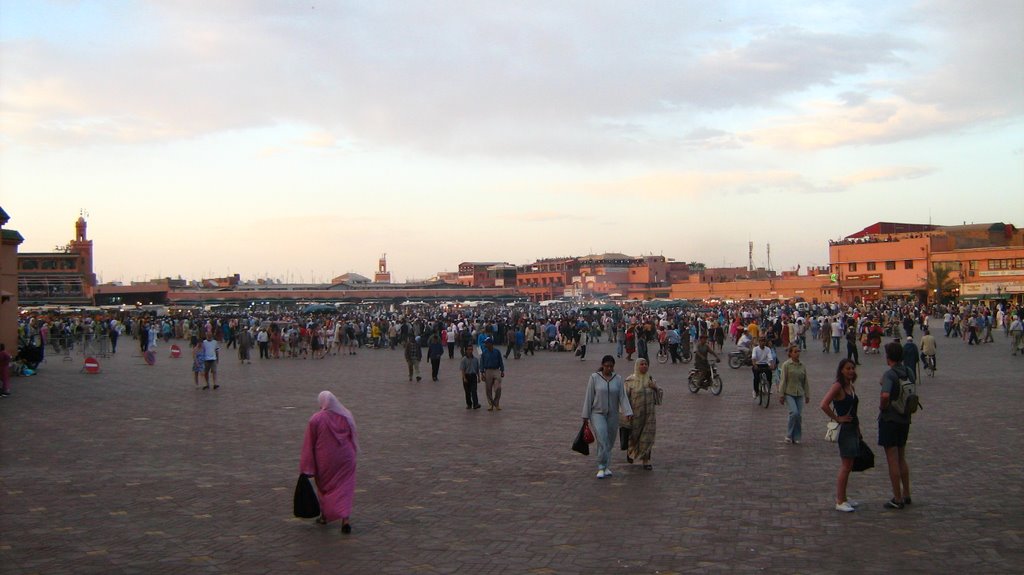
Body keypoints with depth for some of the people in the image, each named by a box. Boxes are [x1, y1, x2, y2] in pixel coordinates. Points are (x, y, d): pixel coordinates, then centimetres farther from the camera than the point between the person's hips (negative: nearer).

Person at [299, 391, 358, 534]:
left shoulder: (316, 419, -13)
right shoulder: (346, 416, -3)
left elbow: (309, 445, -9)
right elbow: (354, 438, 8)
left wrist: (306, 469, -4)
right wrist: (352, 454, 23)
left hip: (325, 461, -2)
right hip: (345, 460, 2)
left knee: (324, 487, 20)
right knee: (344, 489, 3)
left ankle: (325, 516, 33)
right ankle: (345, 520, -9)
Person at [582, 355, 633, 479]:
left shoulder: (618, 379, 0)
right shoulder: (594, 377, -7)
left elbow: (623, 397, -6)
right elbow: (588, 397, -5)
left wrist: (628, 413, -19)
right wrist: (585, 416, -5)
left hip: (612, 415, 3)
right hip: (597, 414, -3)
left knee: (609, 442, 9)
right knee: (602, 439, -19)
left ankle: (606, 467, 22)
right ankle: (601, 468, -16)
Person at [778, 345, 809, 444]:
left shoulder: (802, 366, 8)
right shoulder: (786, 365, -4)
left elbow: (805, 382, 15)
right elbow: (783, 380, -5)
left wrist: (807, 395, 14)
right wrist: (781, 395, -7)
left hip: (800, 394, 4)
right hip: (789, 393, -4)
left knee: (799, 415, 1)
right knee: (794, 412, -20)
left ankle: (796, 437, 13)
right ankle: (789, 435, -6)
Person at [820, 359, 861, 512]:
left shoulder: (851, 387, 12)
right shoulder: (838, 386, -15)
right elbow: (824, 404, -28)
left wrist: (858, 428, 17)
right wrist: (837, 419, -20)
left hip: (852, 429, 9)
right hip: (844, 429, -9)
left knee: (847, 467, 14)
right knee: (845, 467, -6)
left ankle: (843, 498, 23)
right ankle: (840, 502, -1)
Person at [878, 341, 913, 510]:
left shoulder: (889, 374, -19)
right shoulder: (908, 372, 5)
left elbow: (885, 395, -34)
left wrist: (882, 407, -16)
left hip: (889, 420, -8)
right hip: (905, 419, 8)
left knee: (892, 461, 0)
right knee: (902, 459, 19)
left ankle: (897, 499, 5)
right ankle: (906, 495, 26)